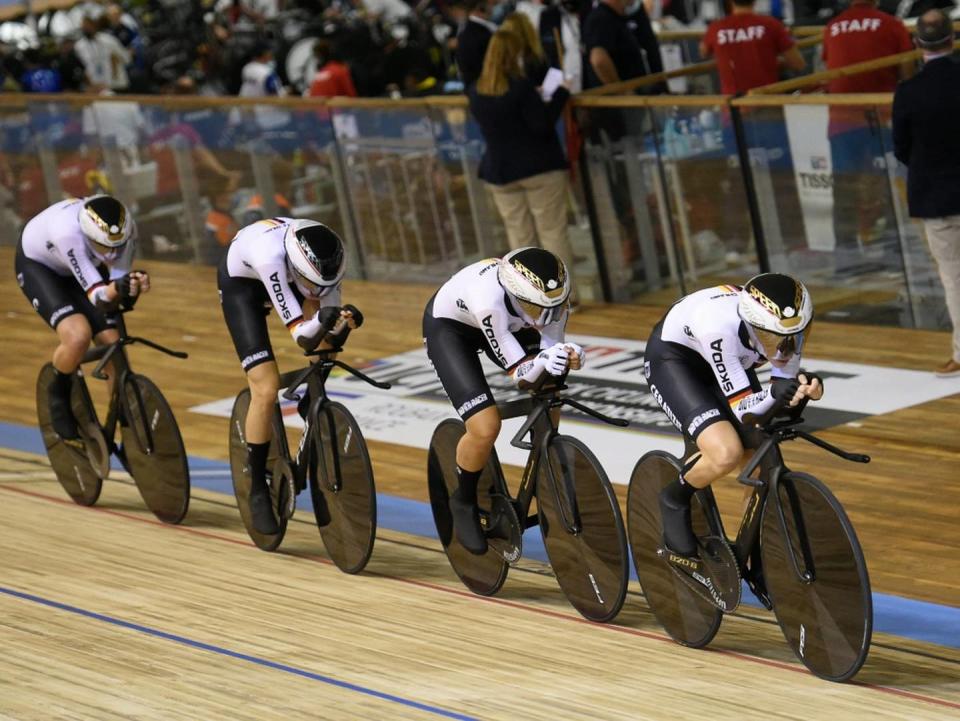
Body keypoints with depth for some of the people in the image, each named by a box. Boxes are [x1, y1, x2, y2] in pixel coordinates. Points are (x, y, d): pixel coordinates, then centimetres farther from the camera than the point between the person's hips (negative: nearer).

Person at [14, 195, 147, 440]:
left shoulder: (125, 229, -31)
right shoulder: (67, 231, -44)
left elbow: (119, 278, -26)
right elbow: (96, 294, -44)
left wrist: (133, 287, -50)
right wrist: (116, 289, -66)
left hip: (84, 264, 4)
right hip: (37, 264, -4)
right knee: (78, 337, -28)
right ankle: (59, 394, 4)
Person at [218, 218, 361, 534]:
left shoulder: (327, 258, -30)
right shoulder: (270, 255, -45)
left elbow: (328, 337, -23)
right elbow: (301, 335, -43)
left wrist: (342, 325, -44)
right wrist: (321, 320, -62)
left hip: (286, 273, 7)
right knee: (266, 389, -15)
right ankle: (258, 490, -2)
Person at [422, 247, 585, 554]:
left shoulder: (553, 291, -28)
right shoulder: (490, 300, -43)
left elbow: (552, 346, -17)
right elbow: (518, 372, -34)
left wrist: (569, 357, -40)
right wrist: (543, 362, -55)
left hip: (507, 323, 6)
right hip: (448, 326, -6)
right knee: (486, 429, -19)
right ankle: (464, 503, 8)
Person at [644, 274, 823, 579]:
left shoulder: (788, 326, -26)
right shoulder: (721, 327, -41)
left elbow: (786, 384, -12)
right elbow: (741, 409, -34)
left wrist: (806, 387, -34)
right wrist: (773, 393, -53)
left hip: (725, 361, 6)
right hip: (671, 357, -6)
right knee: (727, 453, -27)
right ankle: (674, 502, 3)